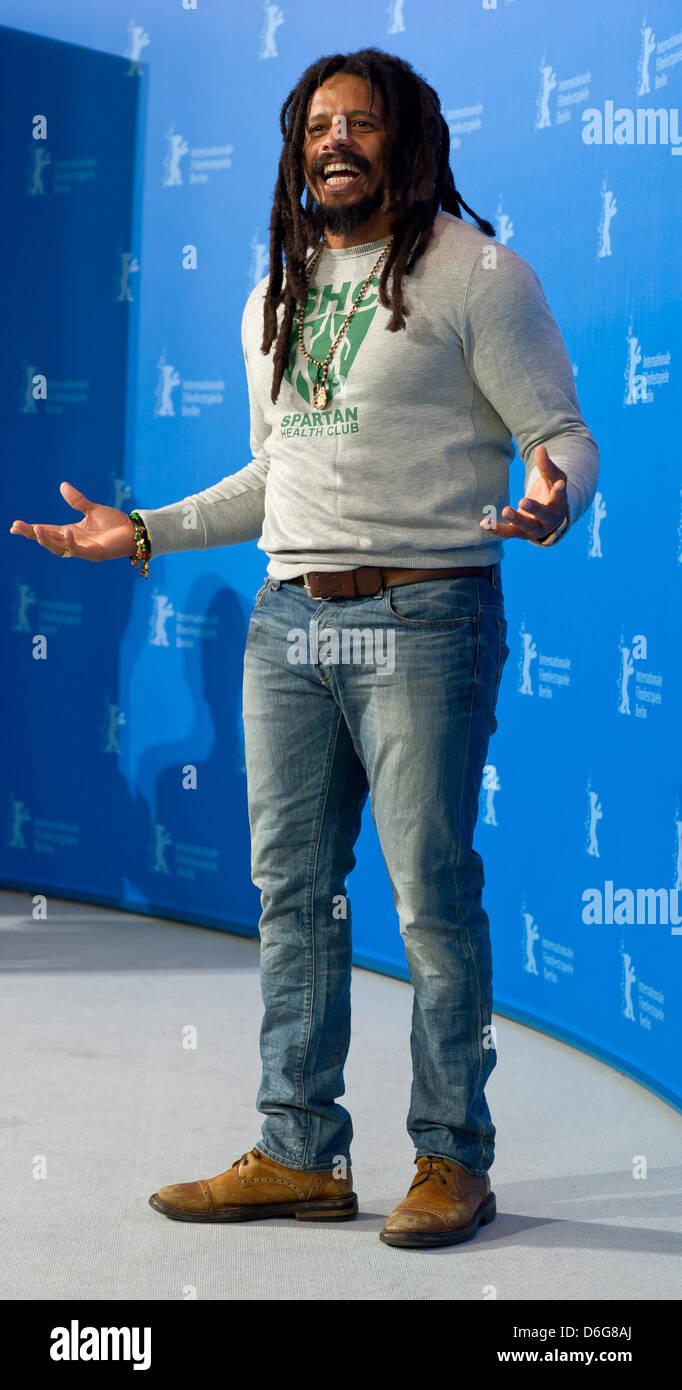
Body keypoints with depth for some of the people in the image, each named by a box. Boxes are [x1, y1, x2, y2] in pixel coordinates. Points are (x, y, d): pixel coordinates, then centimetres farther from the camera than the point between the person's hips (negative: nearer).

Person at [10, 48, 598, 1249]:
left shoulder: (478, 274, -2)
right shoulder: (274, 302, 19)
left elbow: (564, 436, -4)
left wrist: (552, 501, -27)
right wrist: (145, 532, 20)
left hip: (423, 619, -6)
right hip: (289, 620, 7)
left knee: (433, 894, -4)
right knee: (292, 890, 6)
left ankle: (452, 1160, 8)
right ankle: (300, 1156, 14)